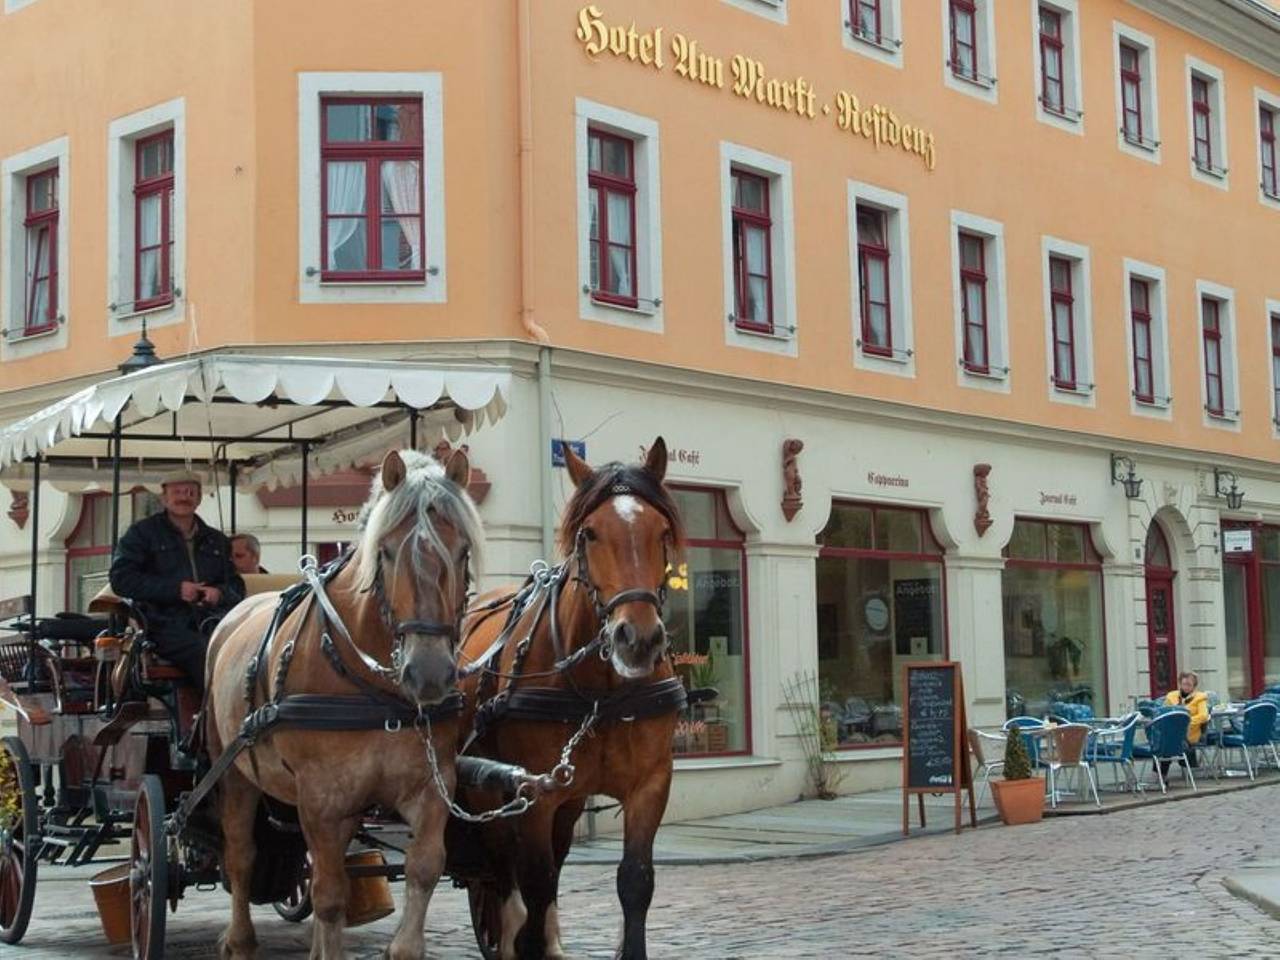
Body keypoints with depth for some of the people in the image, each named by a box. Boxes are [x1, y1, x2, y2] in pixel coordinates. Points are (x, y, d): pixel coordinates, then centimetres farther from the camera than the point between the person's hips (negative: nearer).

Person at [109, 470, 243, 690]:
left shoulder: (216, 540, 27)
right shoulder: (142, 532, 14)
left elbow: (236, 585, 26)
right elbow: (121, 579, 1)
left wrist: (220, 593, 0)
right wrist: (175, 589, -8)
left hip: (210, 621, 4)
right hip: (166, 625, -4)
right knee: (208, 657, -33)